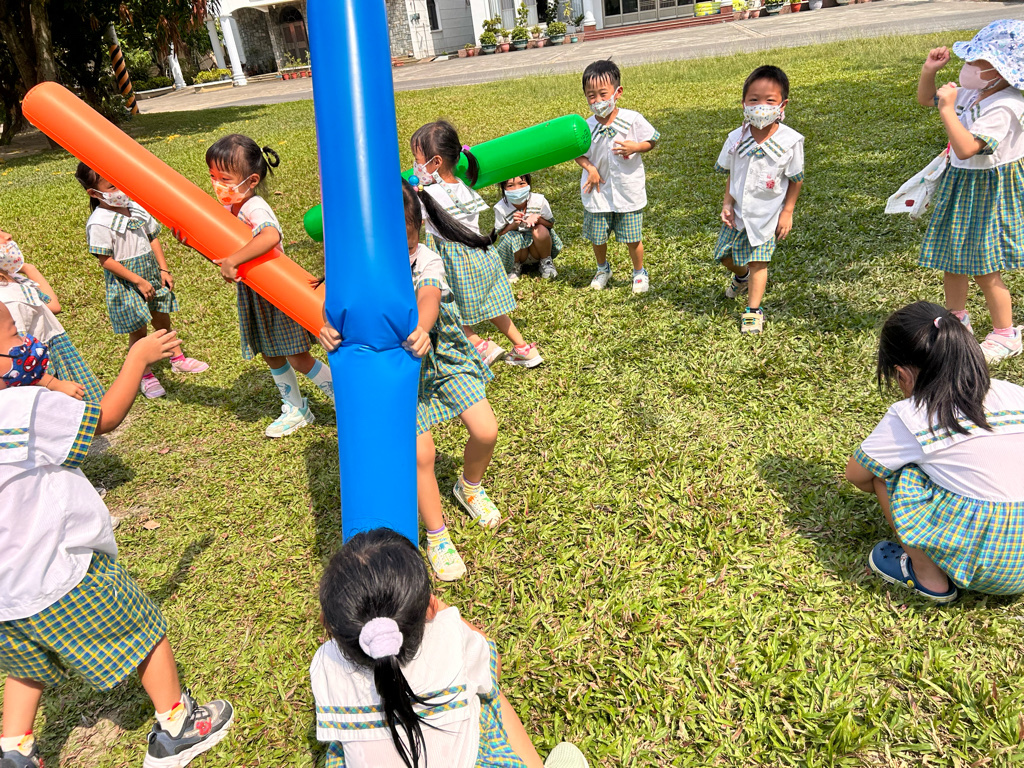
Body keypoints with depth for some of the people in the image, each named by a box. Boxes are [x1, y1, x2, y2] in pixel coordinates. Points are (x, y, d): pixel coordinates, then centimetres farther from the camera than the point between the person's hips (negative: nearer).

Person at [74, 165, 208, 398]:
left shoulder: (136, 207, 0)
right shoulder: (99, 223, -19)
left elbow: (153, 238, 9)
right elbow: (106, 260, -18)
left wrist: (163, 269, 3)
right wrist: (138, 281, -18)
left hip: (150, 271, 6)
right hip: (125, 281, -6)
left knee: (162, 319, 20)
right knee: (138, 330, 5)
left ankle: (178, 359, 39)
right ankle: (145, 376, 22)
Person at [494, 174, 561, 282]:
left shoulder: (539, 200, -15)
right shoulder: (501, 208, -16)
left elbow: (550, 224, -5)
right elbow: (500, 233, -9)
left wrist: (537, 218, -28)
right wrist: (514, 224, -29)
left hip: (538, 248, 0)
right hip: (518, 252, 0)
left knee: (540, 230, -30)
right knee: (511, 237, -32)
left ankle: (546, 261, 0)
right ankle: (515, 266, 2)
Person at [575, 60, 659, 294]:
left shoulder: (632, 120, -11)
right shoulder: (587, 127, -8)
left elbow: (651, 141, 1)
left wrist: (635, 147, -19)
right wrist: (589, 167, -13)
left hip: (629, 190, -1)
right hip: (599, 192, 2)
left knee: (633, 238, 6)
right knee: (597, 237, 11)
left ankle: (639, 273, 31)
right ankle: (603, 269, 40)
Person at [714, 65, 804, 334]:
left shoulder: (790, 142, -16)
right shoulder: (736, 138, -8)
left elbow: (796, 180, -6)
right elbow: (731, 175, 5)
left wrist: (787, 213, -7)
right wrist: (727, 204, -2)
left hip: (766, 213, -4)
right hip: (738, 211, 4)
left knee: (757, 261, -4)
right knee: (724, 254, 14)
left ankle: (753, 311, 11)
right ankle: (741, 276, 48)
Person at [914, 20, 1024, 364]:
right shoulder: (971, 93, 2)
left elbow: (966, 148, -36)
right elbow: (925, 99, 17)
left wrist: (947, 108, -31)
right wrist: (929, 71, -2)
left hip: (987, 190, -8)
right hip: (960, 182, 9)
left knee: (983, 268, -1)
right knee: (951, 258, 16)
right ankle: (956, 319, 35)